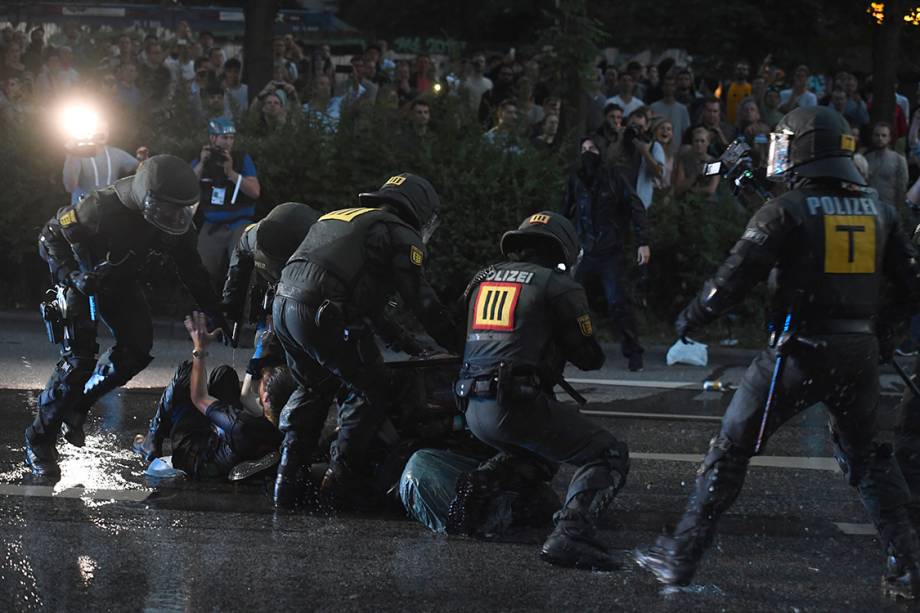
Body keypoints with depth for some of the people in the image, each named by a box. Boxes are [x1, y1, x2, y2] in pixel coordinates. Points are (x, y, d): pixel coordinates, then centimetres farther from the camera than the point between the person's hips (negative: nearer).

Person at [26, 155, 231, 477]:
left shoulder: (175, 219, -18)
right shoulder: (102, 208, -37)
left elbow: (191, 269, -3)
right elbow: (51, 237, -23)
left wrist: (216, 314, -4)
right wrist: (71, 276, -36)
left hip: (120, 281, 6)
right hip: (83, 278, -6)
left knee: (138, 348, -2)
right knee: (79, 359, -16)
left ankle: (77, 405, 17)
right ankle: (40, 440, -5)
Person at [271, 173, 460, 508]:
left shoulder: (336, 217, 32)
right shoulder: (400, 233, 6)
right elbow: (423, 301, 1)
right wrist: (459, 346, 10)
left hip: (282, 306, 8)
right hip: (324, 315, -8)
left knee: (313, 388, 27)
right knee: (369, 391, 8)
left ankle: (288, 473, 19)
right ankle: (342, 474, 2)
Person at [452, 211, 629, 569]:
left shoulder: (483, 279, 19)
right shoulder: (559, 285, 0)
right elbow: (590, 358, 5)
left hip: (473, 410, 7)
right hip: (517, 403, -7)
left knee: (541, 448, 33)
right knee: (608, 456, -3)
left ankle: (480, 483, 10)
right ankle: (569, 533, -26)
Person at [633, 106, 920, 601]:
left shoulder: (787, 210, -8)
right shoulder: (878, 211, 8)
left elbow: (737, 275, -14)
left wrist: (690, 319, 0)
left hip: (800, 351, -5)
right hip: (860, 355, 5)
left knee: (731, 448, 6)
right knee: (866, 456, 22)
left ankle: (681, 557, 7)